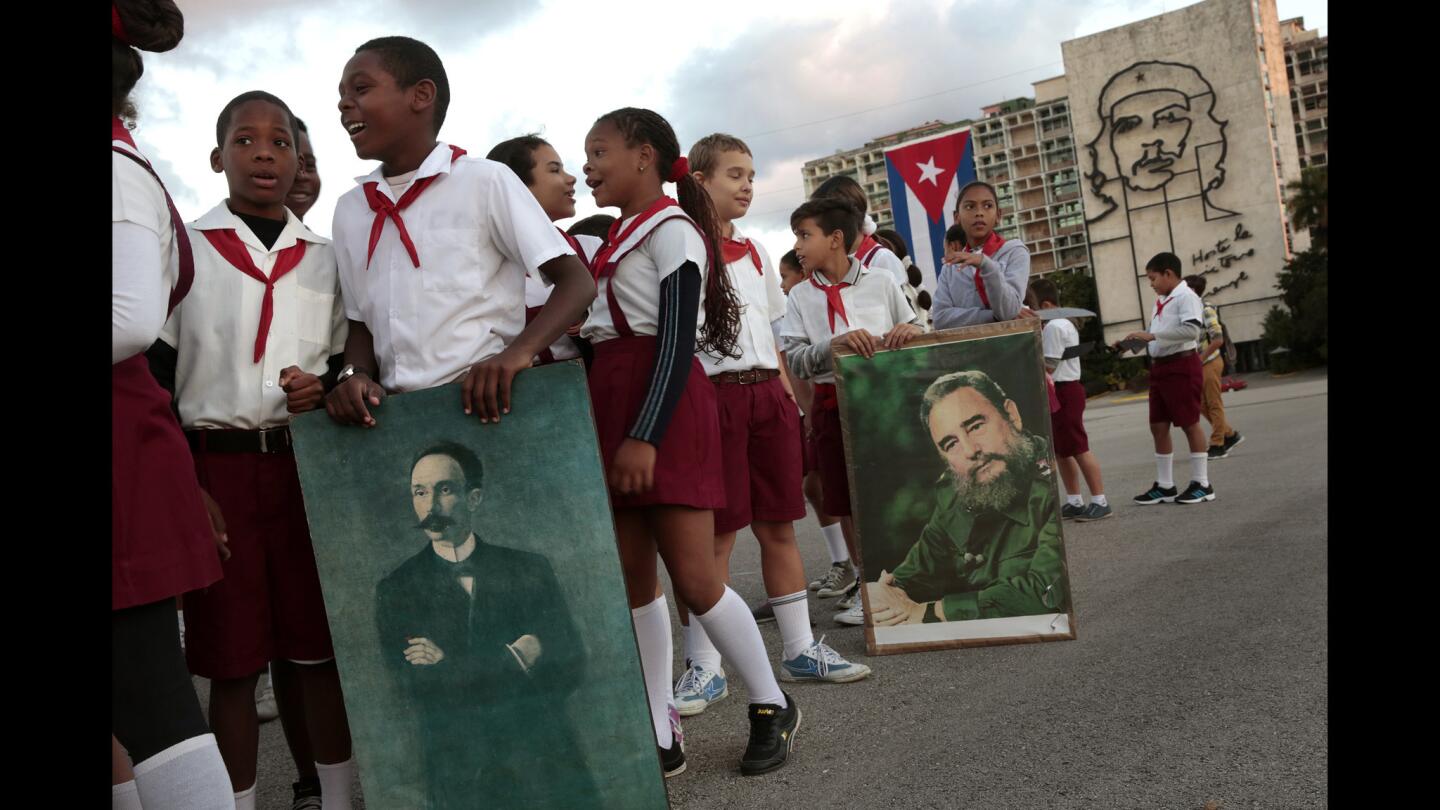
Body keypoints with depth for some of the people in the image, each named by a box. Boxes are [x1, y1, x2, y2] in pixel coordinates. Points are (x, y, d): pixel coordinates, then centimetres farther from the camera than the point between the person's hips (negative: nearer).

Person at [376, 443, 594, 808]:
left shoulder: (530, 569, 1)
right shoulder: (395, 590, 0)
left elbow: (572, 668, -7)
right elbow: (412, 689, -12)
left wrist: (451, 669, -12)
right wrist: (515, 659, -15)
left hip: (546, 765, 1)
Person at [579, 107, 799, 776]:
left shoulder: (672, 230, -7)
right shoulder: (615, 240, 19)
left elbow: (678, 340, -17)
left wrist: (646, 435, -24)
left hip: (664, 408, -9)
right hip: (612, 403, 9)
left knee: (692, 576, -8)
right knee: (633, 579, 6)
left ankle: (772, 706, 12)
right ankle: (660, 737, 14)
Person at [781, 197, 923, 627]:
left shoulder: (881, 284, 3)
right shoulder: (800, 296, 5)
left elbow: (918, 332, 9)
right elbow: (795, 359, -4)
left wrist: (908, 331, -14)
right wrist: (836, 343, -21)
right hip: (834, 404, 2)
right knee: (847, 502, 6)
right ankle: (867, 585, 21)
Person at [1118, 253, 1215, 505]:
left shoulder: (1186, 296, -11)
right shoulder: (1160, 301, 16)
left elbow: (1192, 330, -24)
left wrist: (1152, 335, -23)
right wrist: (1133, 342, 7)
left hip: (1182, 365, -9)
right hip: (1159, 367, 9)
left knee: (1190, 424, -2)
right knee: (1158, 426, 8)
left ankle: (1202, 484, 7)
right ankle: (1164, 486, 15)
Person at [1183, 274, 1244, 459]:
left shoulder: (1206, 310, -14)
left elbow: (1218, 340, -19)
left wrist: (1200, 359, -20)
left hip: (1209, 363, -8)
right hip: (1198, 365, 8)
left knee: (1214, 404, -1)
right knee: (1203, 405, 12)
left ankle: (1217, 445, 6)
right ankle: (1230, 435, 24)